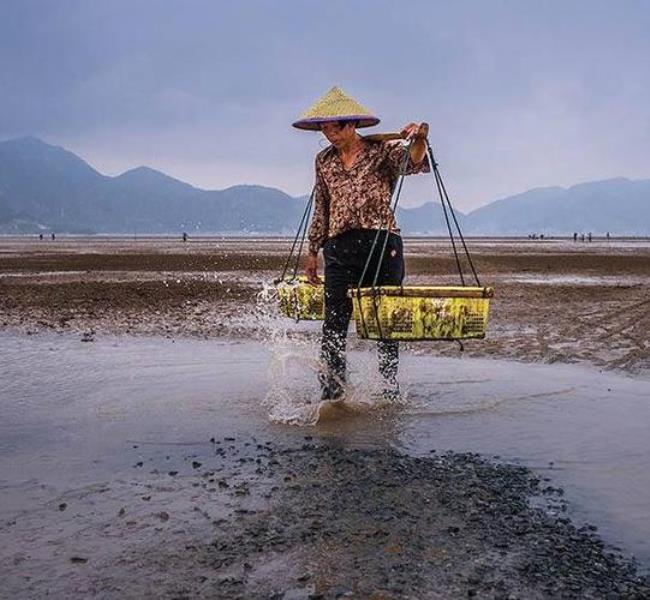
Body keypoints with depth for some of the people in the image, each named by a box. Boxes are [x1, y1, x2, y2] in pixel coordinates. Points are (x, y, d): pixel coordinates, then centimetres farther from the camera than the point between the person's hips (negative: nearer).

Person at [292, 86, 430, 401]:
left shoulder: (382, 150, 4)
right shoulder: (324, 160, 16)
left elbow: (414, 163, -15)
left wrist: (419, 140, -36)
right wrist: (312, 251, 21)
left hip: (382, 243, -2)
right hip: (339, 247, 3)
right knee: (335, 321, -7)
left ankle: (390, 387, 18)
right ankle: (331, 391, -4)